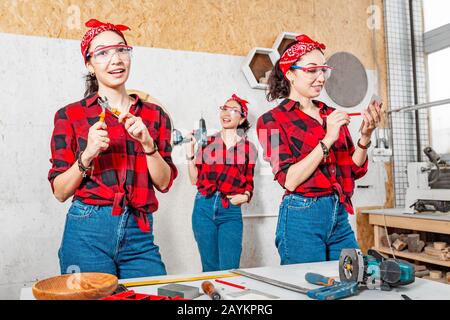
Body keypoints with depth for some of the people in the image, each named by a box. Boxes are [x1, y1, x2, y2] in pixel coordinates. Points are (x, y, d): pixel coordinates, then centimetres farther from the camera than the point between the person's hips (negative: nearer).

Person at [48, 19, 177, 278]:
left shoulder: (155, 115, 7)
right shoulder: (70, 115, 1)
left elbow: (164, 183, 3)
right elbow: (60, 192, 1)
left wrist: (147, 143, -12)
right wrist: (87, 155, -16)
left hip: (140, 235, 3)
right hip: (87, 231, -2)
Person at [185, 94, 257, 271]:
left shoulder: (248, 147, 7)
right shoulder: (207, 142, 8)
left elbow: (249, 181, 13)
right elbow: (195, 179, 7)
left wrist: (245, 196, -6)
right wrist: (190, 154, -3)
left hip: (231, 211, -1)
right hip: (204, 207, 1)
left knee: (229, 269, -4)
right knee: (210, 268, 10)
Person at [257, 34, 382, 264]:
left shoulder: (332, 116, 11)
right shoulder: (272, 120, -3)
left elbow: (355, 170, 11)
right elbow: (289, 180, -14)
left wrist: (365, 136, -5)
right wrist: (328, 139, -16)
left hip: (340, 217, 6)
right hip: (302, 218, -5)